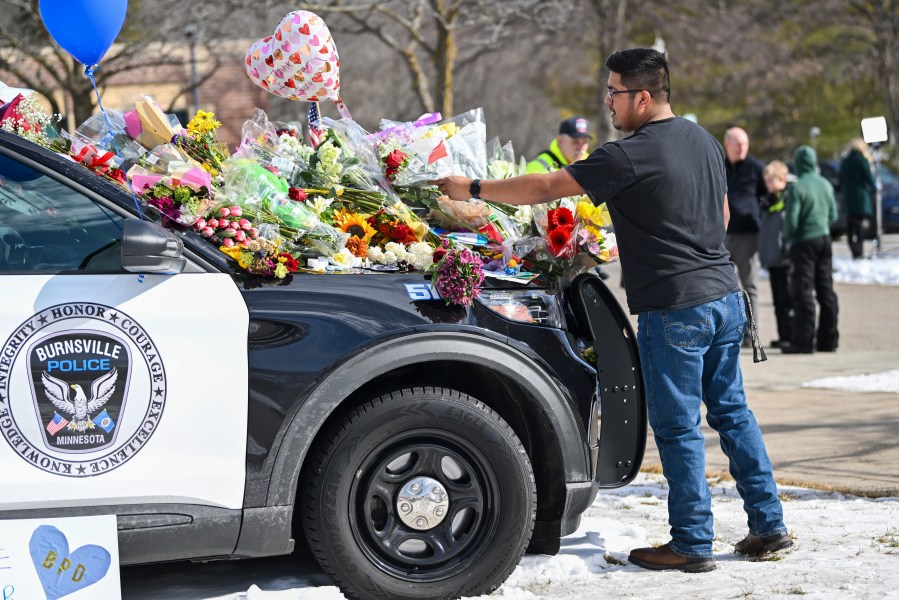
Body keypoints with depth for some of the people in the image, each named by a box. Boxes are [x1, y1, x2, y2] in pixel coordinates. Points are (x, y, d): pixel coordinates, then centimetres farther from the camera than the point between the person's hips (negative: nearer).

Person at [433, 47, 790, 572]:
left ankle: (693, 544, 6)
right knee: (733, 413, 15)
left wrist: (474, 189, -2)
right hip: (726, 297, 8)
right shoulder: (704, 141, 10)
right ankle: (769, 524, 18)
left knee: (679, 428, 0)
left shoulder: (632, 156, -15)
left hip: (676, 309, -8)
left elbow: (545, 188, -12)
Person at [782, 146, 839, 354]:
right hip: (824, 239, 6)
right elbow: (833, 215, 11)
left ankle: (803, 342, -6)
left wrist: (787, 238, 1)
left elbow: (791, 220, -16)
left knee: (803, 292, -4)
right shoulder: (826, 185, 6)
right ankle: (828, 340, 14)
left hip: (804, 242, -6)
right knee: (826, 291, 11)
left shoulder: (796, 188, -14)